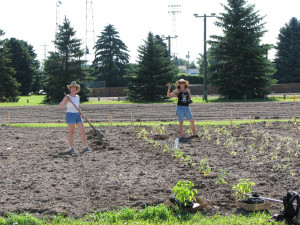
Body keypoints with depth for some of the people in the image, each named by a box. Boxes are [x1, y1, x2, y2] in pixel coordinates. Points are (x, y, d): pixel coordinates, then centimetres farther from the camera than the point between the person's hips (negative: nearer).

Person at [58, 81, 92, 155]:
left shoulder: (78, 97, 10)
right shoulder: (67, 97, -7)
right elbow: (60, 106, -13)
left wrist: (82, 114, 10)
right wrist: (65, 100, -27)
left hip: (77, 115, 6)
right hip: (70, 115, -6)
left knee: (82, 131, 1)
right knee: (71, 132, -1)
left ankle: (85, 147, 9)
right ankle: (71, 149, 9)